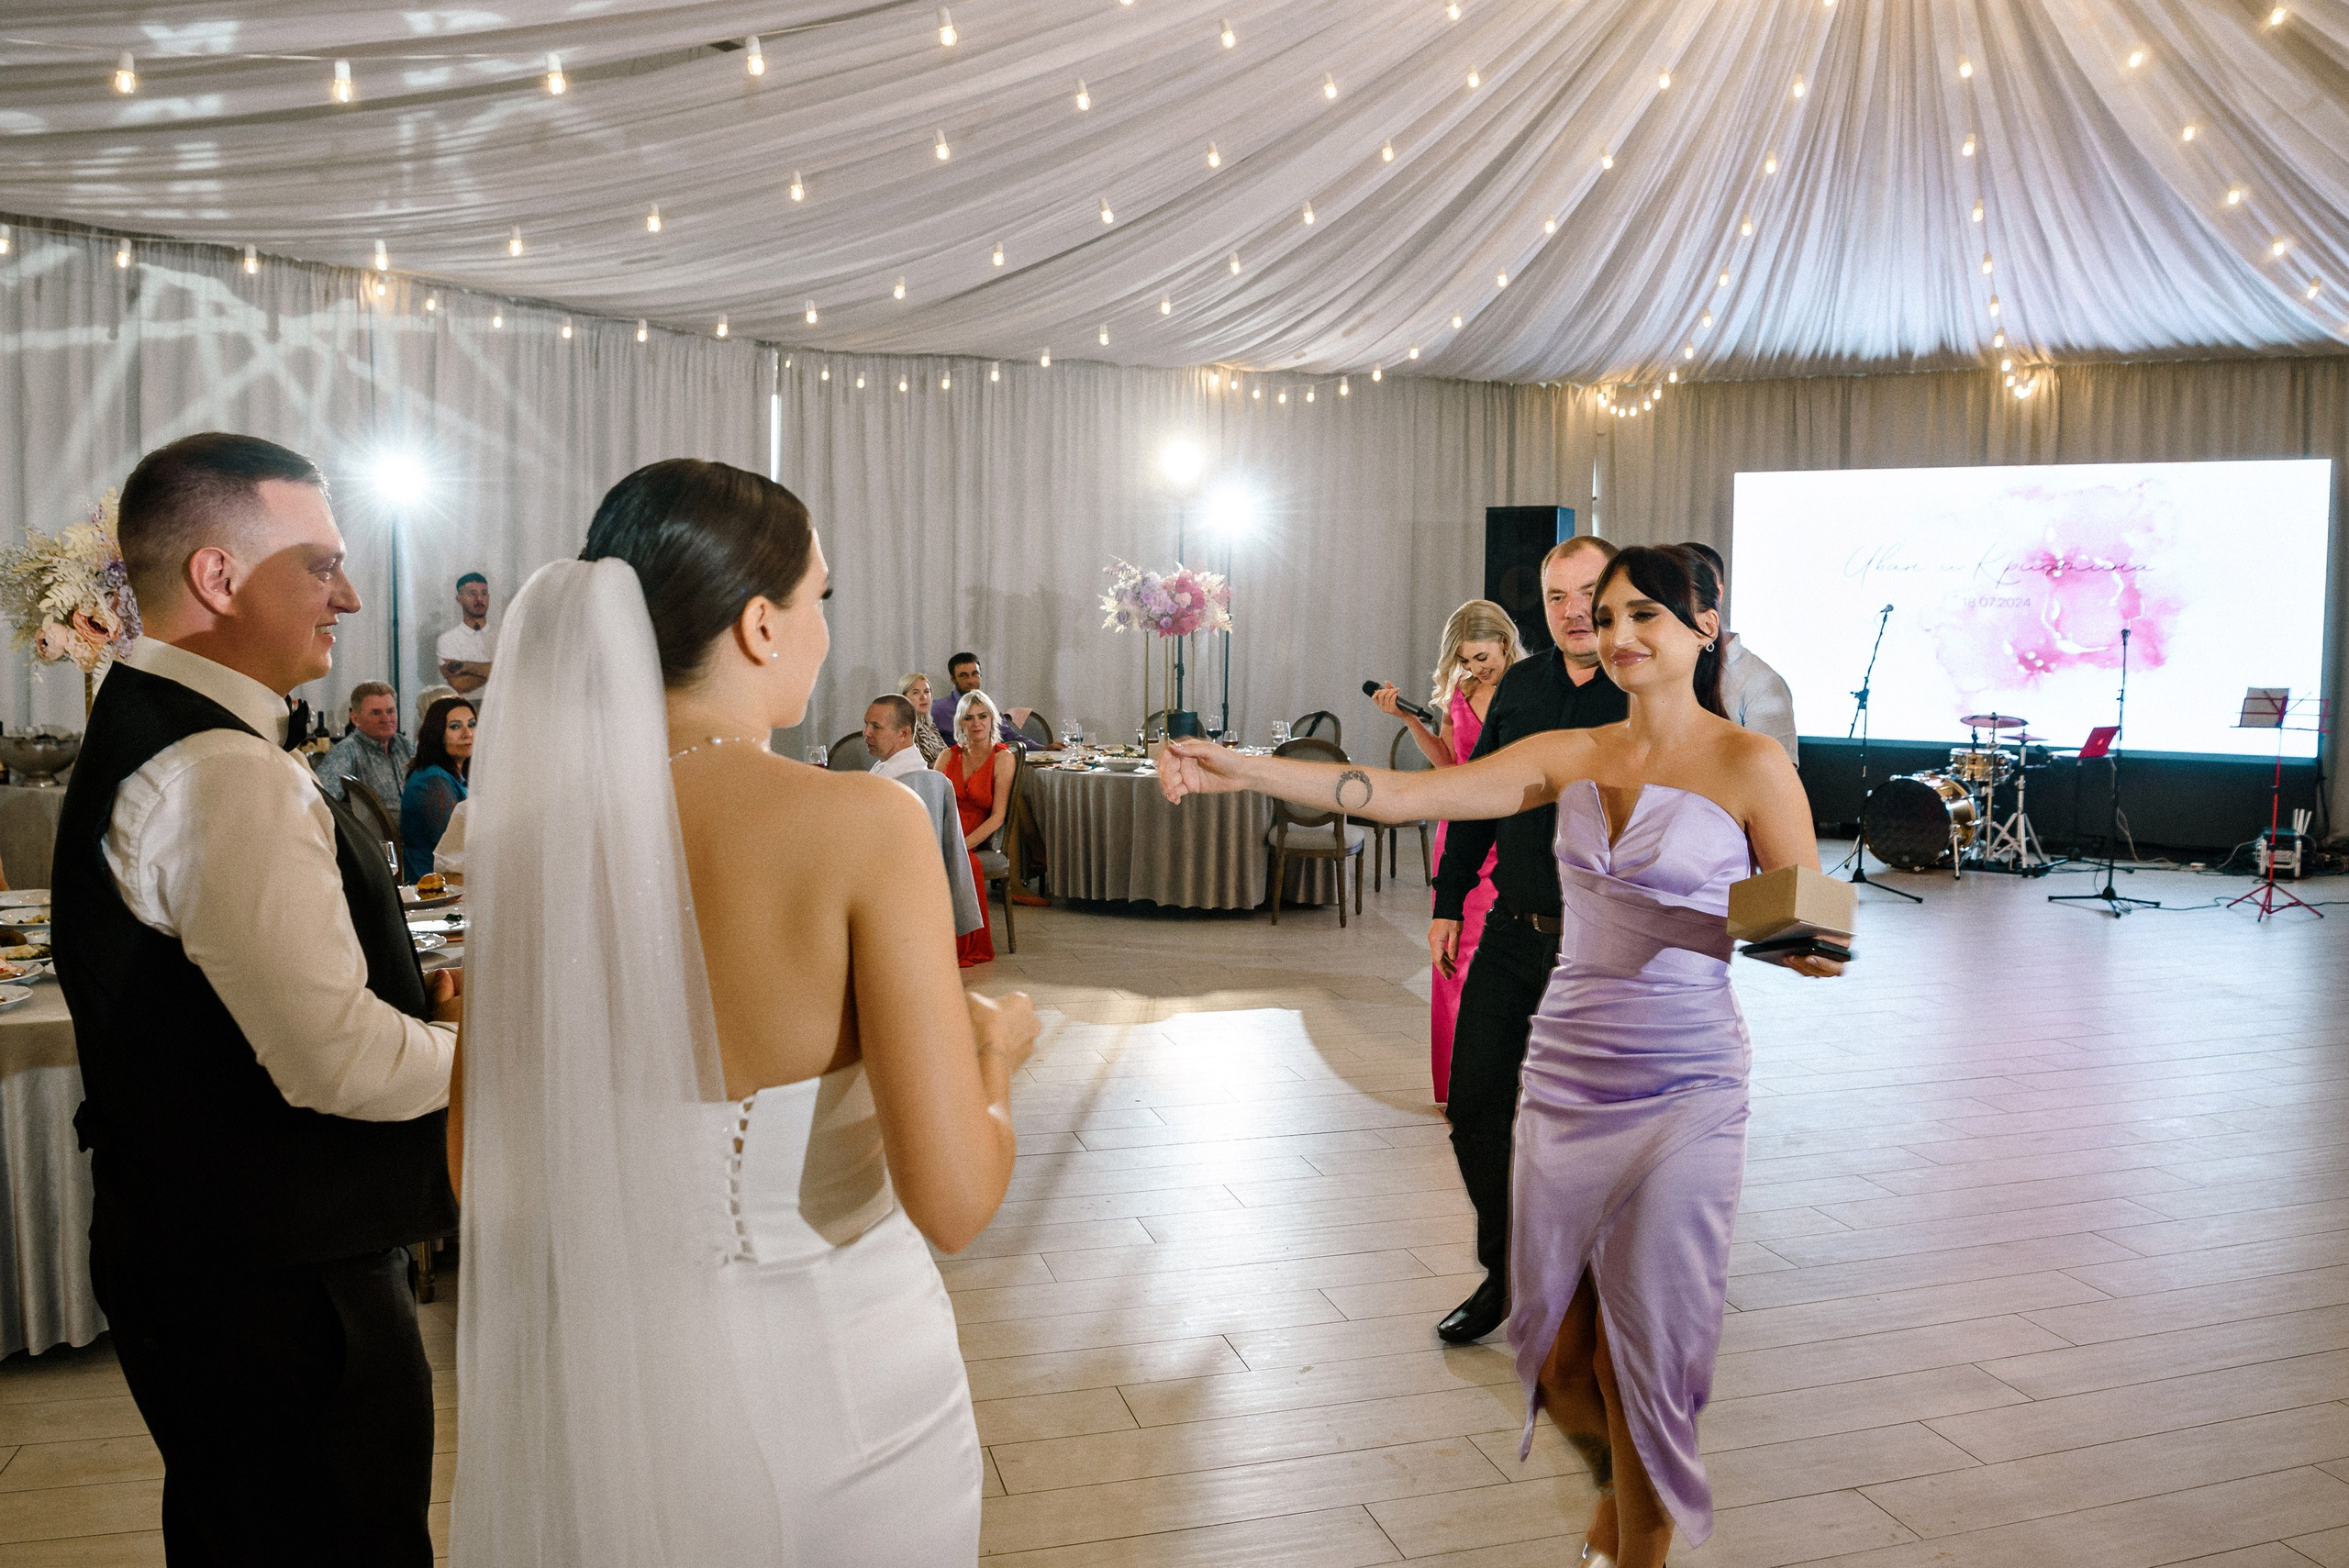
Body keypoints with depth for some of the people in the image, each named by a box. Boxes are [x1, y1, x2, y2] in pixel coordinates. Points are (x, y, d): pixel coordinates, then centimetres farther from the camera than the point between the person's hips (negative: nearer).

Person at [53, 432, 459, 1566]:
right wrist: (471, 1039, -10)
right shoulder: (225, 776, -24)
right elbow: (338, 1065, -29)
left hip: (195, 1248, 10)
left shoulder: (145, 730, 10)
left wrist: (410, 1000, 5)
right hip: (276, 1287, -10)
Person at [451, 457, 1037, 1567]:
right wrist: (997, 1048, -3)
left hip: (603, 1378, 4)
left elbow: (482, 1177, 2)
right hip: (833, 1383, -3)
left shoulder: (526, 838, -7)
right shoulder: (863, 823, -22)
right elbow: (953, 1199, -23)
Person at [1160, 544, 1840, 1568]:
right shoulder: (1570, 756, 5)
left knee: (1641, 1348, 2)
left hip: (1680, 1093, -4)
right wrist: (1244, 771, -10)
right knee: (1556, 1350, 13)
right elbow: (1404, 796, -2)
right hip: (1563, 1075, 4)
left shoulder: (1749, 766, -5)